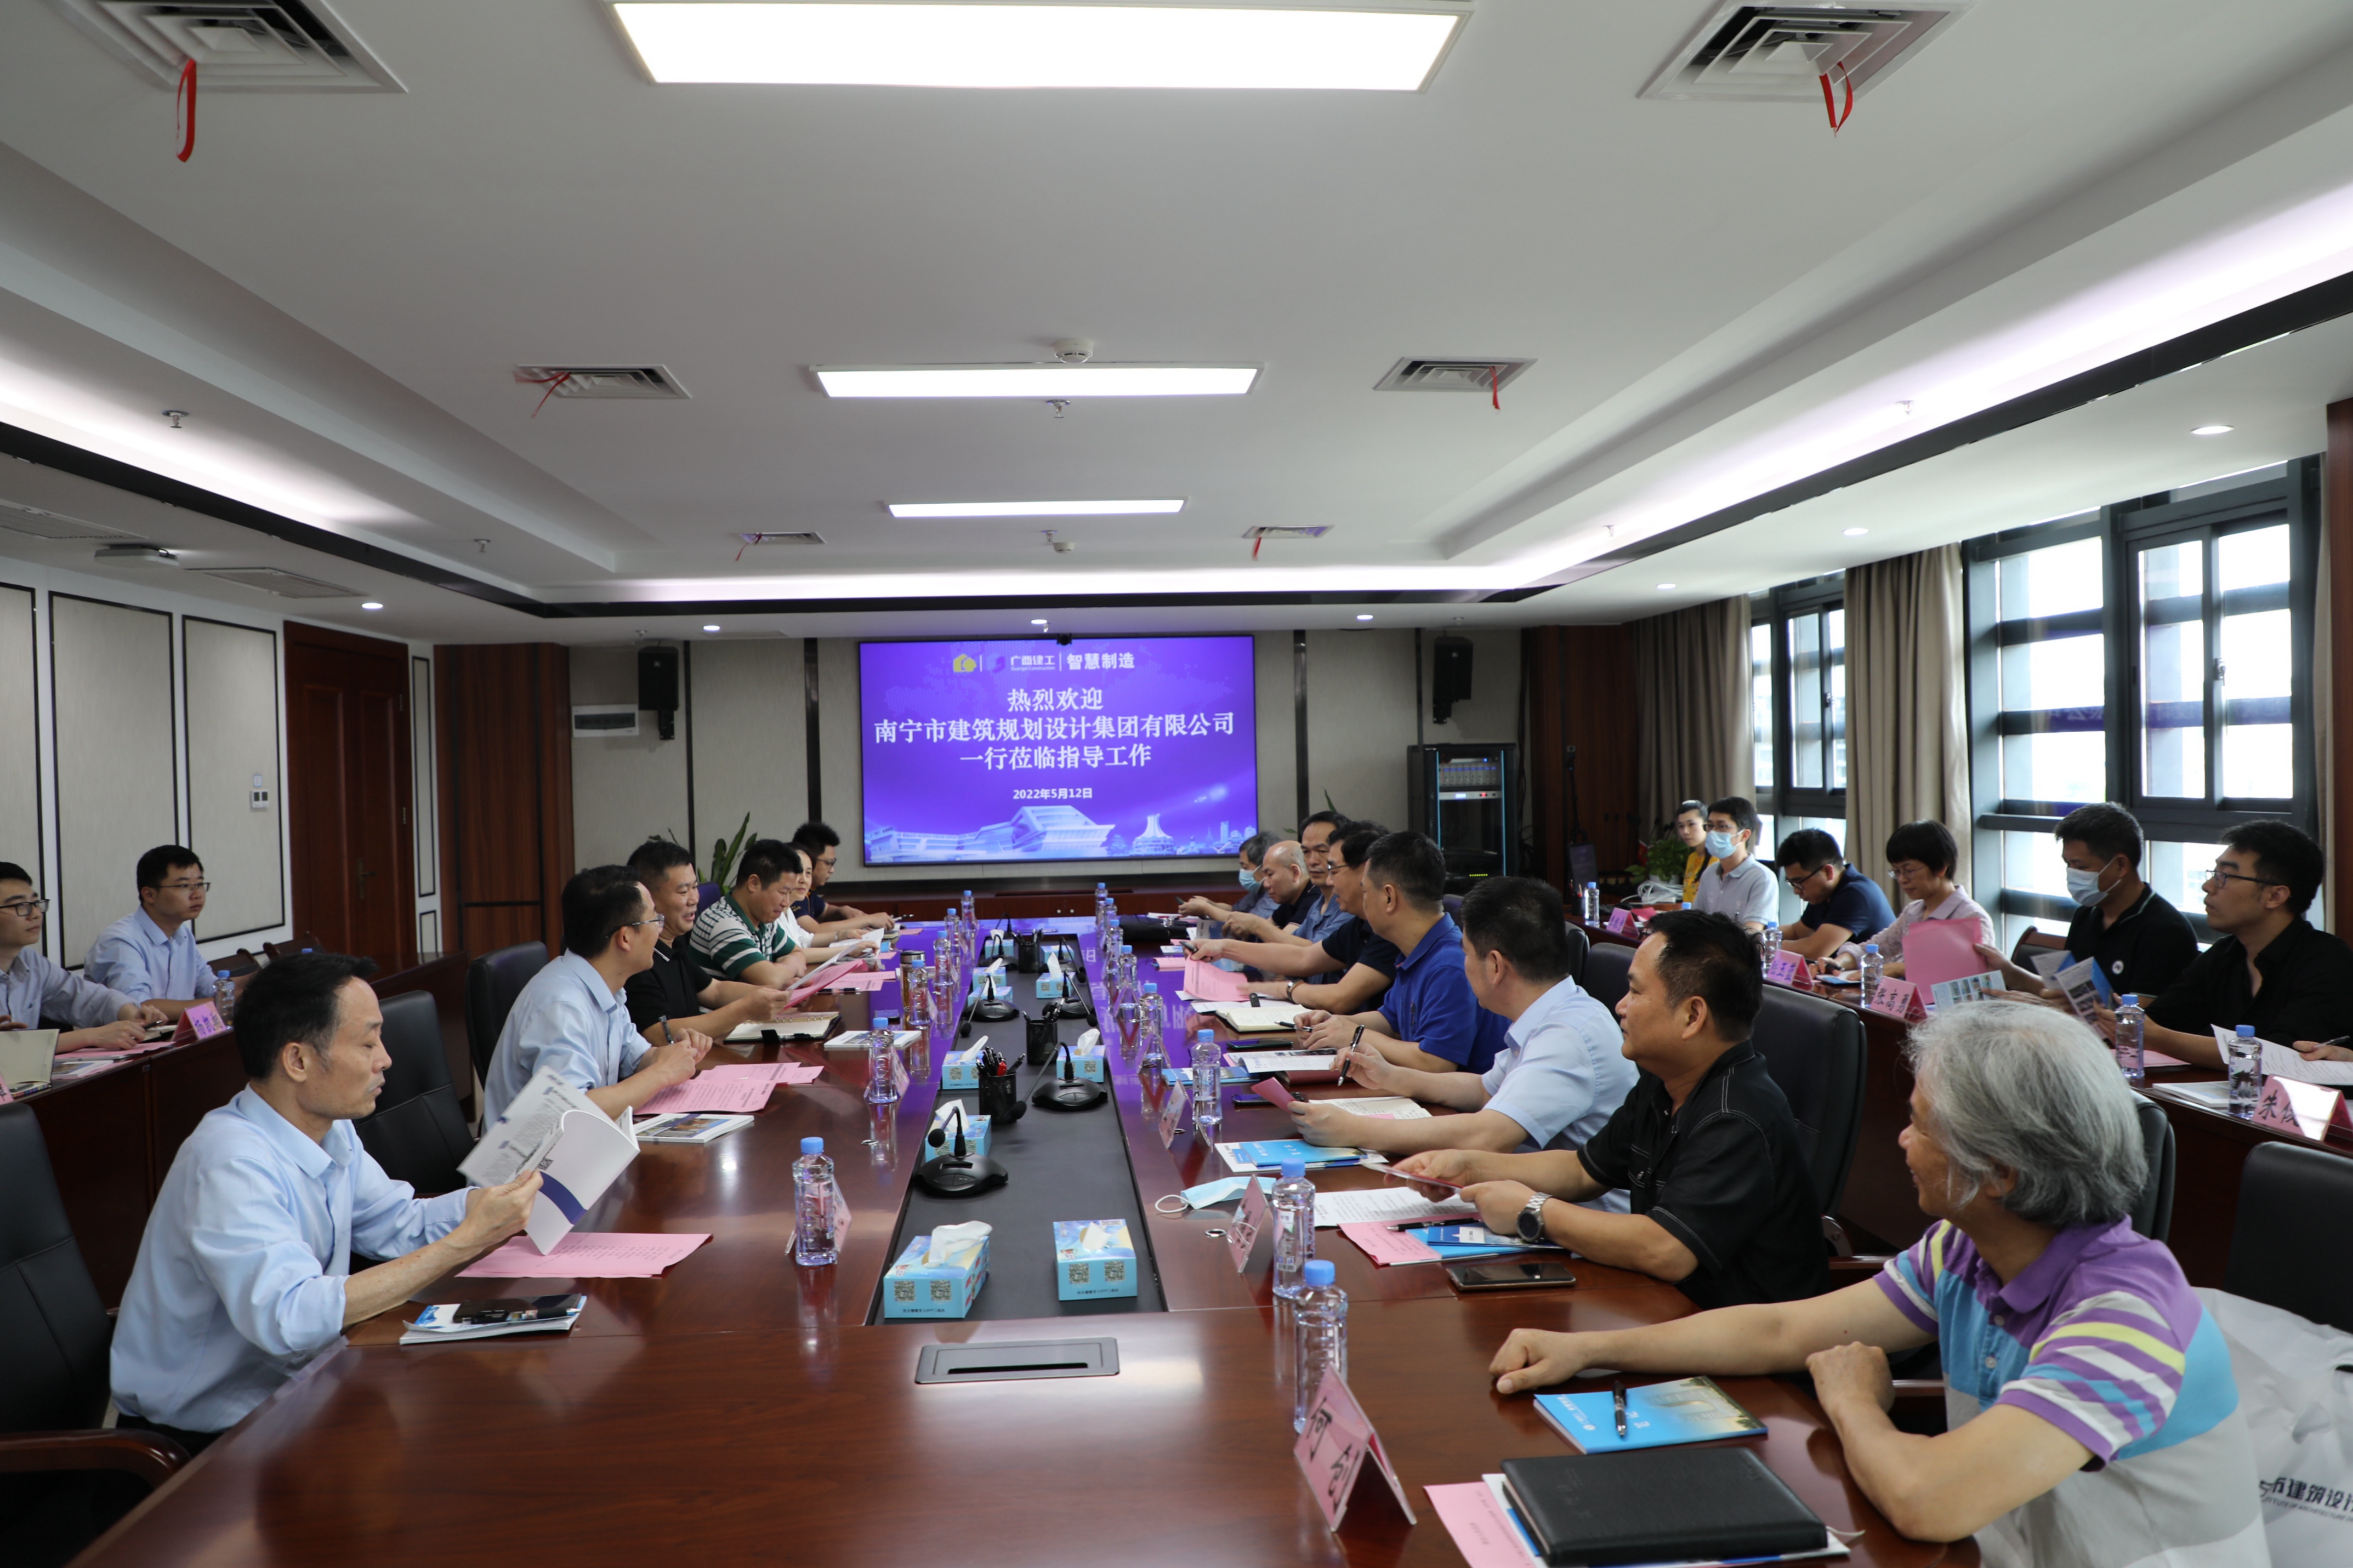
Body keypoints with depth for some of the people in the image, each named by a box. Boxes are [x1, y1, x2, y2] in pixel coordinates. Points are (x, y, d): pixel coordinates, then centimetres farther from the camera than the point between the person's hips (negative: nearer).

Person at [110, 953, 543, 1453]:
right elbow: (291, 1317, -37)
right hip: (203, 1439, -8)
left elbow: (401, 1223, 10)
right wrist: (464, 1242, -34)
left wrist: (511, 1190, -5)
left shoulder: (331, 1131, 1)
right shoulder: (230, 1163, -27)